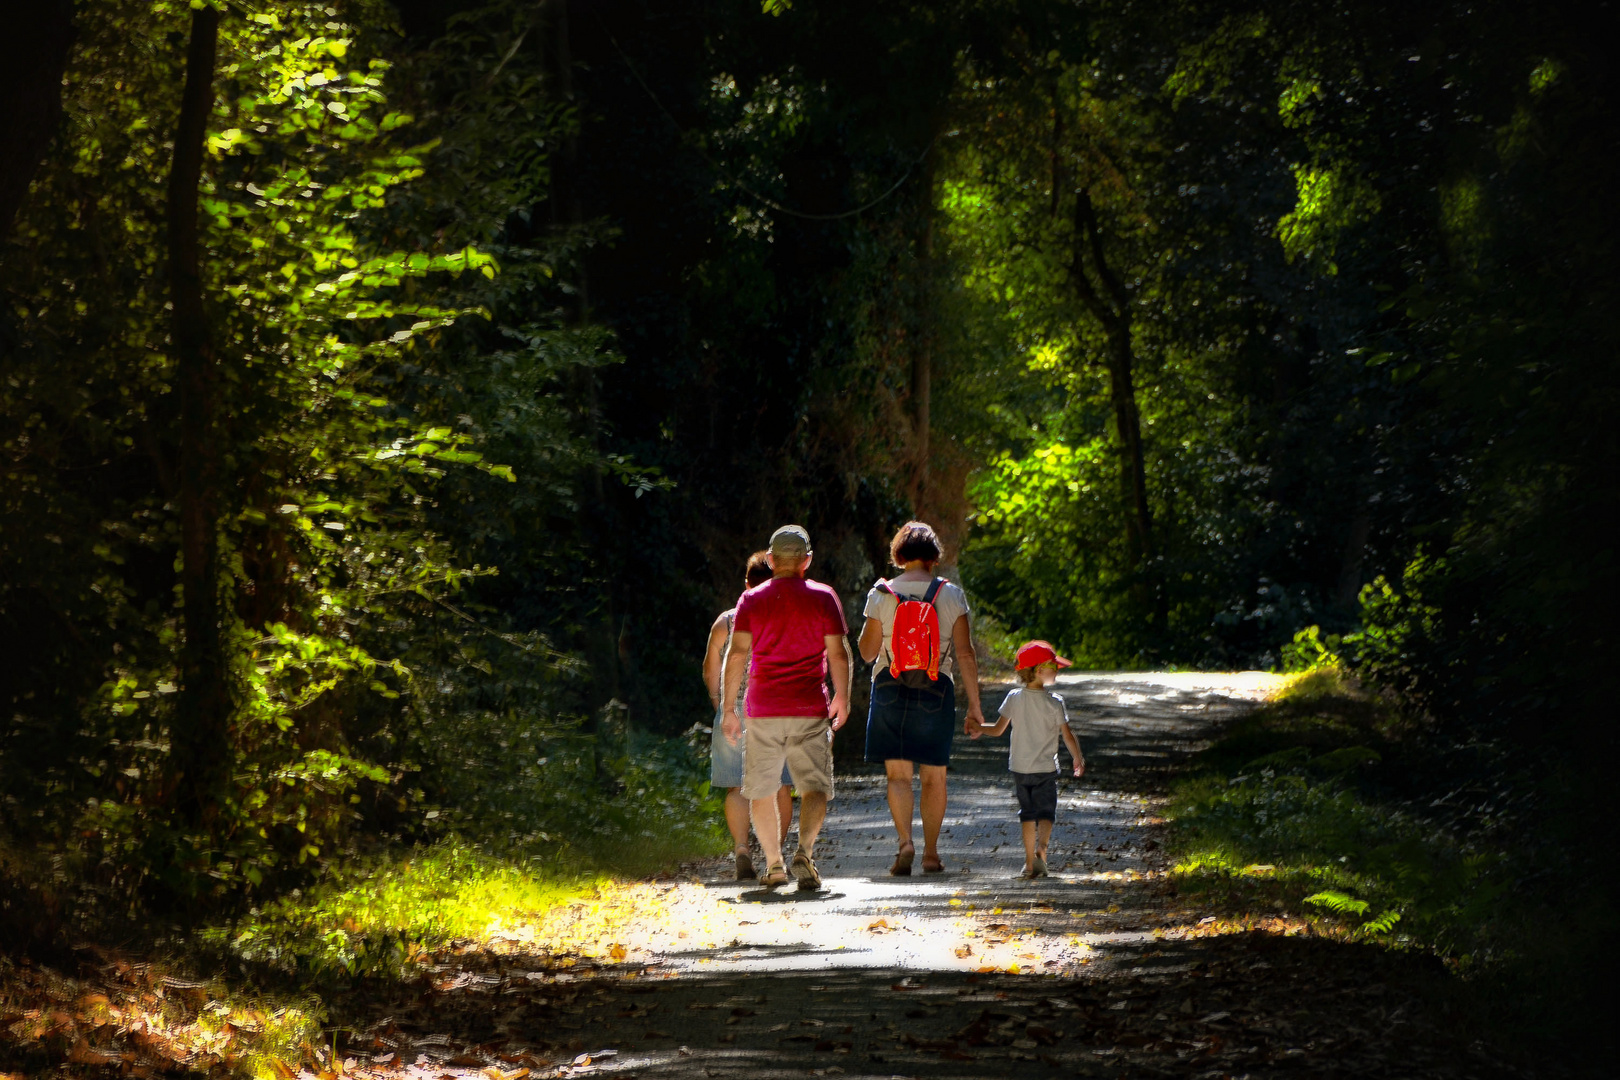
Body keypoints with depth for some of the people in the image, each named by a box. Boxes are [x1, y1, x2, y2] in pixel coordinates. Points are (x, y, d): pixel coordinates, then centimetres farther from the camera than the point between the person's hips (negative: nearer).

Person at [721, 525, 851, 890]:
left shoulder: (751, 600, 4)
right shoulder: (823, 597, 1)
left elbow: (737, 654, -3)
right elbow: (838, 652, -1)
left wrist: (729, 709, 0)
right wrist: (842, 698, 12)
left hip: (763, 710, 1)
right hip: (810, 709, -1)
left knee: (761, 791, 14)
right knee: (814, 787, -1)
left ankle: (773, 864, 13)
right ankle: (804, 851, -24)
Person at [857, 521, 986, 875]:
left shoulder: (881, 594, -3)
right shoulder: (951, 595, -2)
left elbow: (867, 651, 1)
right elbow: (966, 654, -4)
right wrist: (974, 706, 0)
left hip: (890, 688, -1)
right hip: (937, 691, 1)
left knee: (898, 773, 2)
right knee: (934, 776, 11)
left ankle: (905, 841, -17)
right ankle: (931, 852, 14)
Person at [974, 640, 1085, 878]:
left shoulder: (1014, 699, -3)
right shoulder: (1054, 703, -11)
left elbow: (998, 729, 1)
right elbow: (1068, 736, -9)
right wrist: (1078, 760, 5)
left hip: (1020, 767, 3)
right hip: (1046, 769, -3)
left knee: (1027, 813, 12)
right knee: (1046, 812, 3)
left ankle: (1029, 863, 11)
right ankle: (1041, 847, -24)